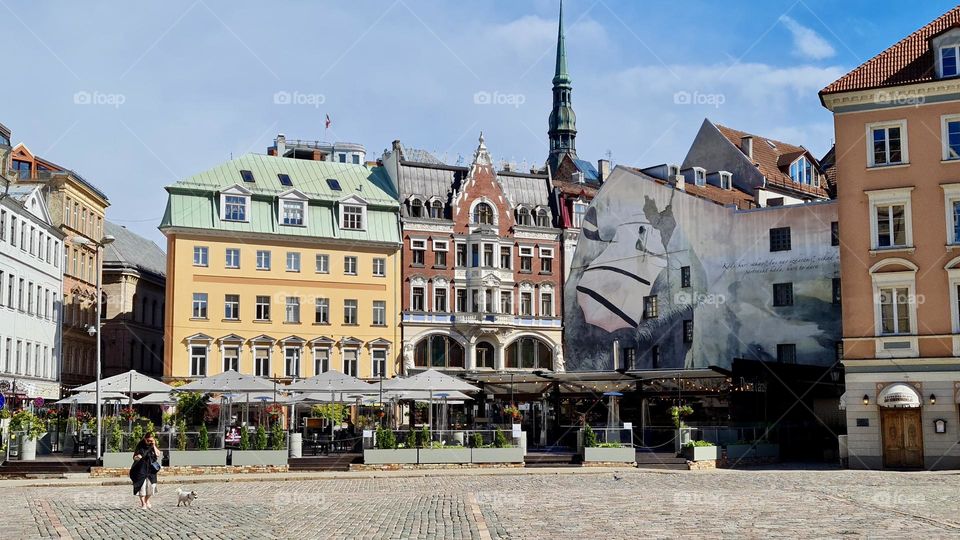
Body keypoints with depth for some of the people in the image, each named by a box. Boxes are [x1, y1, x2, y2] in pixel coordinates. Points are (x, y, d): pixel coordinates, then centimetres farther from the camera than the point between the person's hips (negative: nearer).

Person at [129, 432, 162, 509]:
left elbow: (158, 454, -7)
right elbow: (134, 457, 1)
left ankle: (147, 500, 27)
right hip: (141, 470, -3)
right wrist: (137, 457, -22)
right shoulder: (140, 446, 0)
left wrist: (154, 446, -7)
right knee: (142, 485, -6)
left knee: (151, 486, 2)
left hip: (151, 470, 3)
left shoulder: (153, 447, 8)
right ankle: (143, 503, 4)